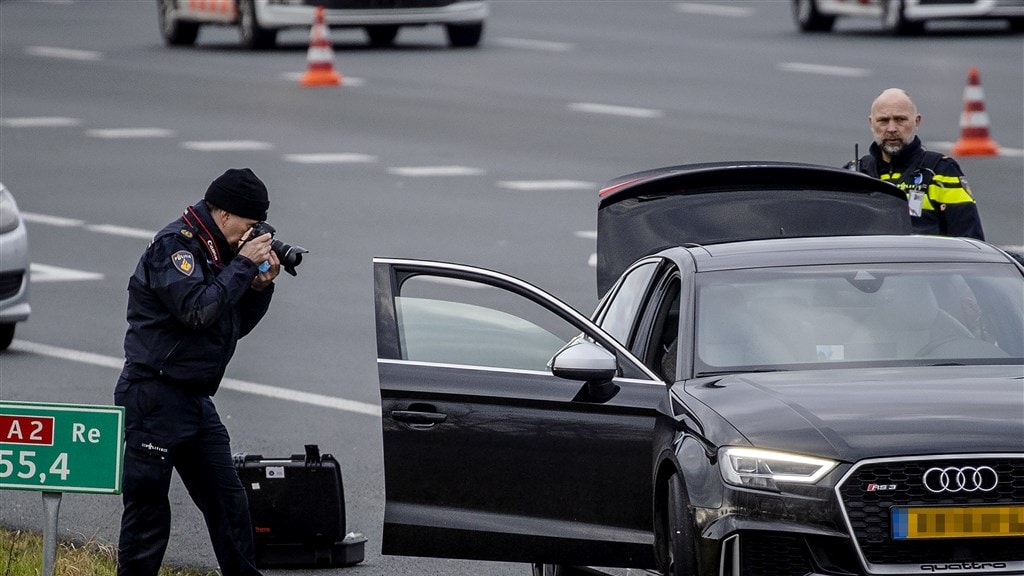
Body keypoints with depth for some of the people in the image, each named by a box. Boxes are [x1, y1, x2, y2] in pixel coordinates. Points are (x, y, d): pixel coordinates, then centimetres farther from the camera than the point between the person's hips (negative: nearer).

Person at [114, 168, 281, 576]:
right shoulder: (174, 245, -13)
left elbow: (237, 324, 19)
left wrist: (260, 285, 2)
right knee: (148, 510, -5)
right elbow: (196, 311, -25)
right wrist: (243, 265, -18)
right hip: (154, 398, -9)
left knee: (228, 502, 8)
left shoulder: (213, 252, 14)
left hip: (196, 401, 9)